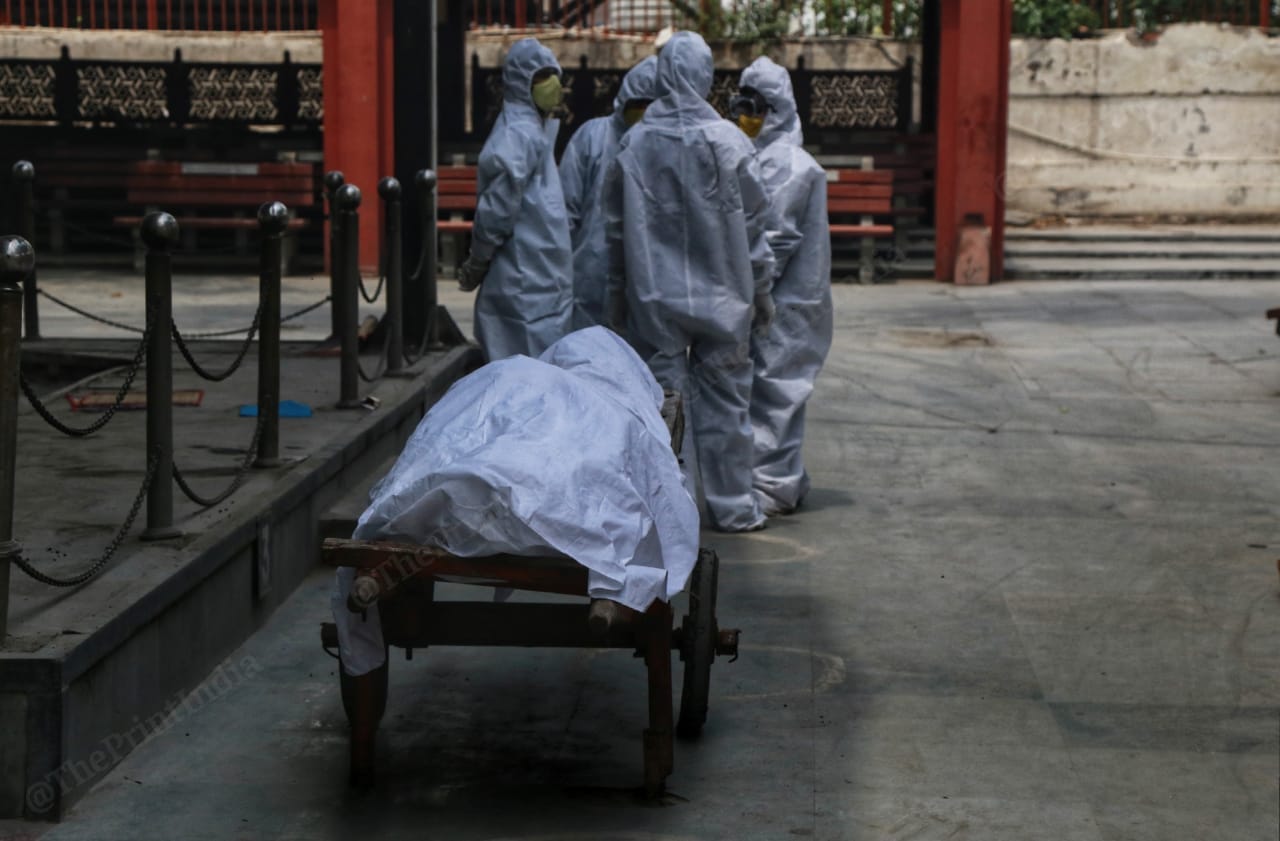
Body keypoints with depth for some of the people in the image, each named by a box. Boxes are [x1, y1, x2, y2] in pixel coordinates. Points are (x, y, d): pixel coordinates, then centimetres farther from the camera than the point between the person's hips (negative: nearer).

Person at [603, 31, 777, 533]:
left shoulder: (633, 144, -3)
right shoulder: (727, 142, -9)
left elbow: (615, 227, 4)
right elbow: (753, 224, -4)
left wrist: (617, 293, 14)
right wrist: (761, 290, 7)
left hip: (654, 298, 1)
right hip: (721, 297, -1)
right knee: (723, 399, 7)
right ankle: (731, 506, 12)